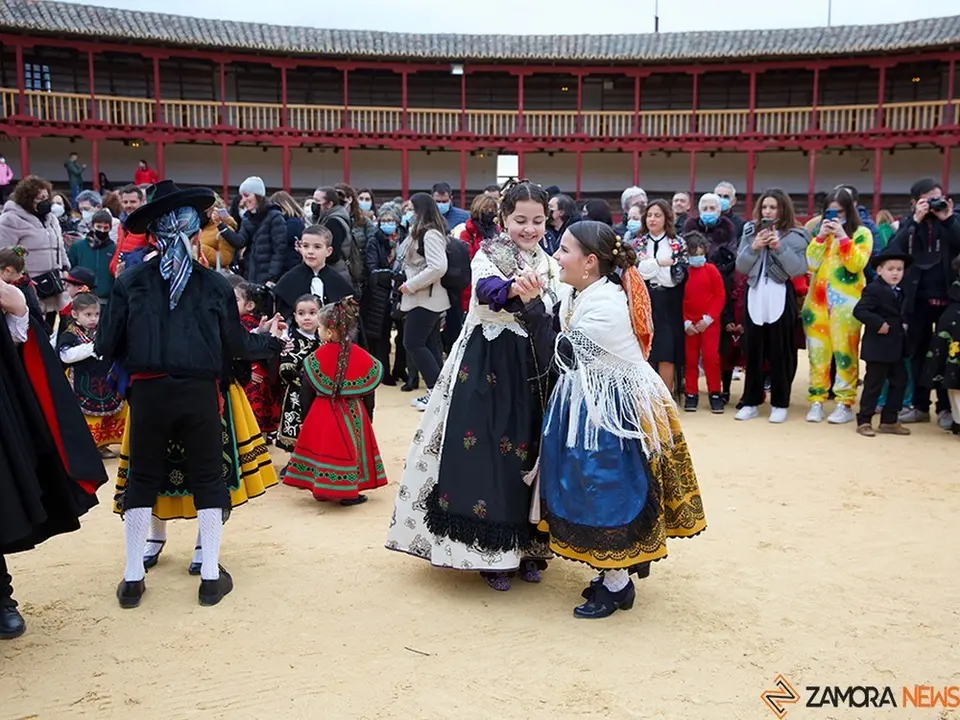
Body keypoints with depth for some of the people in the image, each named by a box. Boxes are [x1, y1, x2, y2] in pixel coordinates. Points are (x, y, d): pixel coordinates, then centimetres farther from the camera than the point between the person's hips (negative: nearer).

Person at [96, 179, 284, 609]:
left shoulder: (129, 283, -1)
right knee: (207, 479, 13)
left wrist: (130, 363, 21)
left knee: (142, 479, 15)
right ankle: (211, 576, 19)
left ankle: (132, 578, 22)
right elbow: (237, 346, 3)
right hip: (200, 394, 0)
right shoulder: (215, 285, -2)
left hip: (148, 393, 1)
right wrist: (273, 342, 22)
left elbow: (107, 347, -1)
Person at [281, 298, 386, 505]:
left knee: (326, 447, 9)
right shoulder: (361, 355, -6)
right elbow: (369, 387, 1)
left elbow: (307, 394, -5)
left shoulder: (318, 357, -11)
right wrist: (363, 406, 14)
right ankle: (348, 492, 13)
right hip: (353, 412, 1)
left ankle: (324, 489, 19)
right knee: (348, 447, 9)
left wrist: (307, 414, 8)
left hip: (324, 412, -1)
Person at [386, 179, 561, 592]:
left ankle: (526, 546, 23)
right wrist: (516, 288, -49)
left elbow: (557, 324, 13)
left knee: (531, 455, 10)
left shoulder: (550, 265, 10)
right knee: (487, 454, -4)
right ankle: (491, 551, 10)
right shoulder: (488, 254, -6)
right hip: (489, 370, -5)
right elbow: (486, 289, -30)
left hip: (535, 373, 5)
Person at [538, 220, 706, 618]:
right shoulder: (575, 295, 3)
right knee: (592, 487, 16)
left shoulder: (605, 305, -25)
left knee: (610, 488, 1)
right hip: (590, 402, 10)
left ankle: (616, 585, 17)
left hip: (613, 407, -10)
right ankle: (615, 571, 32)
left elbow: (564, 356, -24)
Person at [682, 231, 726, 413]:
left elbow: (720, 295, -2)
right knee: (690, 358, 6)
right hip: (689, 324, 1)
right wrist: (686, 322, -6)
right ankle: (691, 394, 14)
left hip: (709, 322, -1)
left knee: (711, 357, -4)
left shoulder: (711, 270, -2)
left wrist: (708, 318, -9)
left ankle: (715, 393, 6)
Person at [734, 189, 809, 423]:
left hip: (781, 298, -3)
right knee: (753, 352, 8)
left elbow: (799, 269, -9)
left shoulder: (795, 235, 0)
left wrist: (779, 247, -16)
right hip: (755, 297, 3)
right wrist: (754, 248, -12)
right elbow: (740, 267, 3)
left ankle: (780, 404, 13)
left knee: (781, 353, 4)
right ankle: (751, 402, 17)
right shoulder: (751, 232, 9)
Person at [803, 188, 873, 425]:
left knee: (844, 352, -4)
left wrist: (842, 237, -15)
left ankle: (845, 404, 0)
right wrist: (821, 237, -7)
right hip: (818, 300, 4)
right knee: (817, 352, 2)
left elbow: (856, 264, -11)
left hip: (846, 301, -4)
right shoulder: (820, 232, 14)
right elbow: (810, 264, 2)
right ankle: (817, 401, 7)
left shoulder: (861, 233, 3)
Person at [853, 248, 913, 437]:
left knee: (899, 382, 12)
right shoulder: (873, 290, -15)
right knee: (874, 384, -3)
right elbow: (859, 310, -25)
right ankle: (864, 421, 7)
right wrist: (878, 324, -27)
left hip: (895, 347, 9)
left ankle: (889, 421, 20)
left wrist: (903, 325, 9)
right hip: (878, 347, -9)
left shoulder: (899, 292, 13)